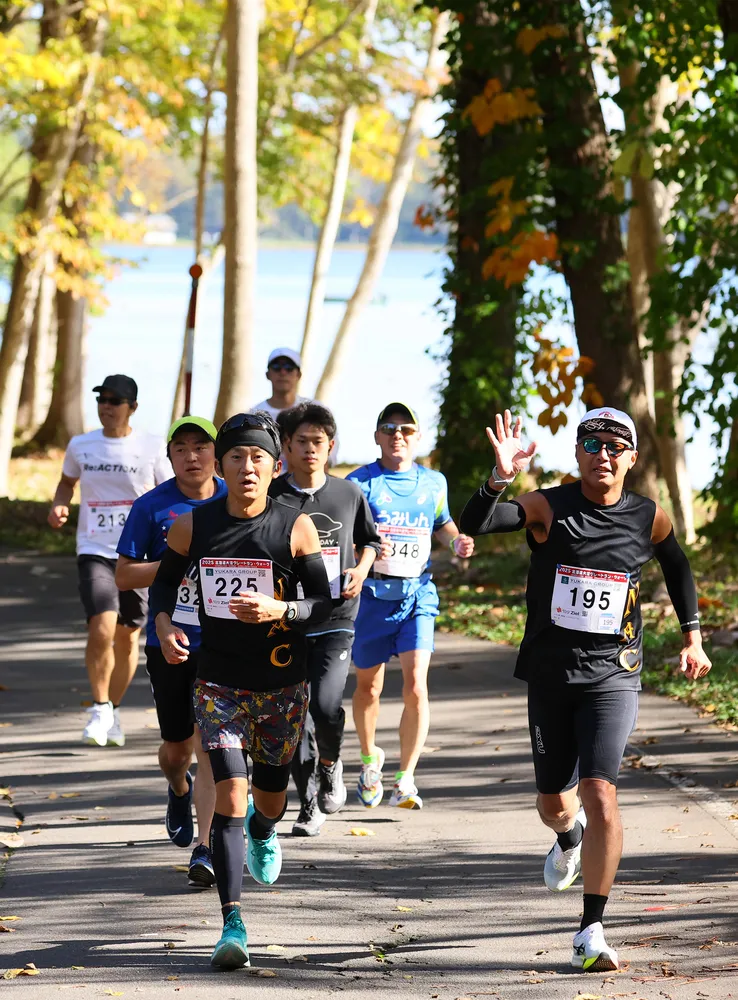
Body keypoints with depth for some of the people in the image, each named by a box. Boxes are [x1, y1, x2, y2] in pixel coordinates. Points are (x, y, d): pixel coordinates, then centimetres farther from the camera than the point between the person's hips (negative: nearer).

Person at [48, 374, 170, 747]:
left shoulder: (152, 447, -1)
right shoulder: (80, 446, 3)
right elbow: (67, 483, 21)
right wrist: (58, 506, 1)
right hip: (95, 551, 0)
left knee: (127, 637, 8)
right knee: (101, 629, -19)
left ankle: (112, 712, 27)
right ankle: (99, 709, -2)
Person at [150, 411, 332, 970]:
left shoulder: (296, 527, -8)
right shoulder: (193, 525, -4)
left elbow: (324, 602, -5)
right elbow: (166, 579, 11)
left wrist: (278, 610, -24)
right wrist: (164, 625, -9)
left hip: (283, 684, 1)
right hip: (218, 681, -1)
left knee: (270, 795, 17)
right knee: (230, 793, -15)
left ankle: (263, 831, 57)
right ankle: (232, 925, -14)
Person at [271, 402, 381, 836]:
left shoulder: (349, 494, 4)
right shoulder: (271, 498, -2)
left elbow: (369, 539, 20)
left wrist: (361, 570, 2)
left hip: (336, 620, 0)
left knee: (325, 705, -16)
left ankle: (331, 762, 17)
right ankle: (310, 805, 14)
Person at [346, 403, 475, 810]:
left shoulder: (434, 483, 9)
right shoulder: (359, 483, -3)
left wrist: (456, 540, 5)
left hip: (417, 593, 1)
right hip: (371, 593, -1)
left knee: (416, 686, -13)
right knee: (368, 686, 11)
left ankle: (405, 781, -7)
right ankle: (370, 758, 39)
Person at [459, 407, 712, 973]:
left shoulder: (649, 519, -1)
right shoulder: (547, 510, -7)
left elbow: (677, 565, 21)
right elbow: (474, 525, -22)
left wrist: (692, 637, 20)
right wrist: (501, 479, -40)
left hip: (613, 677, -1)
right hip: (550, 676, 1)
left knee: (599, 792, -18)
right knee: (554, 802, 14)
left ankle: (592, 931, -13)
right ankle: (569, 839, 53)